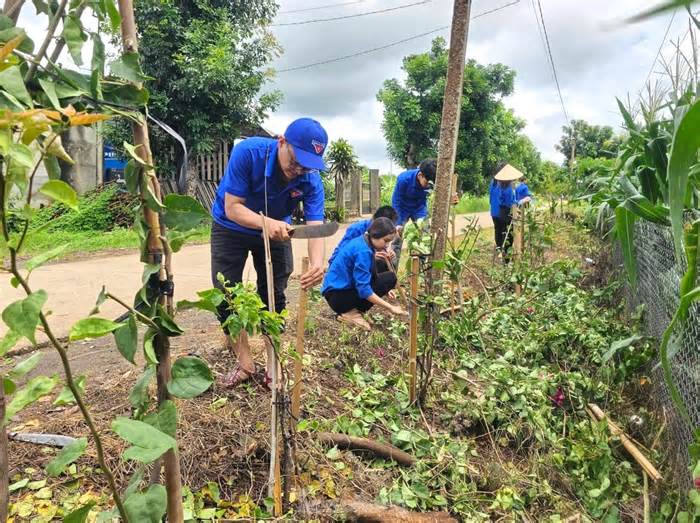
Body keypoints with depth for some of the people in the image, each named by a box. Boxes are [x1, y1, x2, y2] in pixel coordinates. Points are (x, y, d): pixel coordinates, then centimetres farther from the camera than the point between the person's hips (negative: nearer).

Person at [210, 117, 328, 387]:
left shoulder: (311, 180, -26)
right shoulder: (247, 152, -33)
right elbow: (233, 208, -31)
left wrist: (316, 263, -54)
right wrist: (267, 223, -51)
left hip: (277, 230, 1)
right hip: (231, 227, -1)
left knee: (274, 297, 3)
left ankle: (273, 362, 21)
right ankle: (244, 361, 14)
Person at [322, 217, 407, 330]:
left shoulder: (361, 241, 6)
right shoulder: (363, 251, -21)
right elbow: (364, 289, -25)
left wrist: (383, 289, 15)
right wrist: (390, 307, -21)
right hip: (338, 296, -9)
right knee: (390, 278, -11)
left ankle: (350, 309, 5)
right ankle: (350, 312, -10)